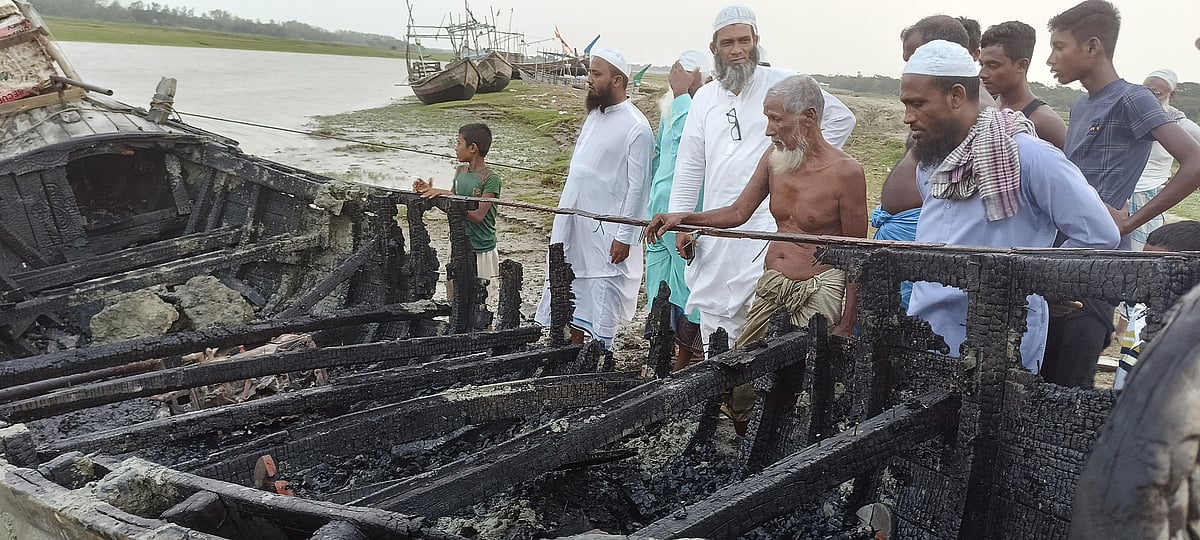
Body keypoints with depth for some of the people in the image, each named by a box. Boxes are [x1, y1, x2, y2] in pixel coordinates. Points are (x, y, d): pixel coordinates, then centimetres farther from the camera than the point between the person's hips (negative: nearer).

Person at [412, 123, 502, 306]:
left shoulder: (491, 179, -15)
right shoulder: (460, 171, 8)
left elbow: (478, 215, -22)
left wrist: (446, 195, -23)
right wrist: (430, 192, -1)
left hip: (482, 252, -7)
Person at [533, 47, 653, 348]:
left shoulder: (636, 127, -16)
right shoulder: (595, 115, 10)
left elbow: (637, 187, -17)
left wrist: (625, 237, -18)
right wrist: (565, 214, 16)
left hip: (606, 233, -9)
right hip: (574, 225, 9)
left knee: (602, 299, -1)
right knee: (572, 292, 16)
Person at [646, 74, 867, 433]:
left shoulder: (845, 172, -11)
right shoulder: (774, 158, 6)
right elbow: (738, 213, 12)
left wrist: (847, 324, -8)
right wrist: (682, 218, -2)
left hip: (818, 290, -6)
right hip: (771, 283, 6)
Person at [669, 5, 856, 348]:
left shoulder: (783, 84, 1)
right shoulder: (704, 98, 14)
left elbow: (841, 118, 7)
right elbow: (689, 166, 14)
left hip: (770, 221, -4)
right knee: (714, 315, 7)